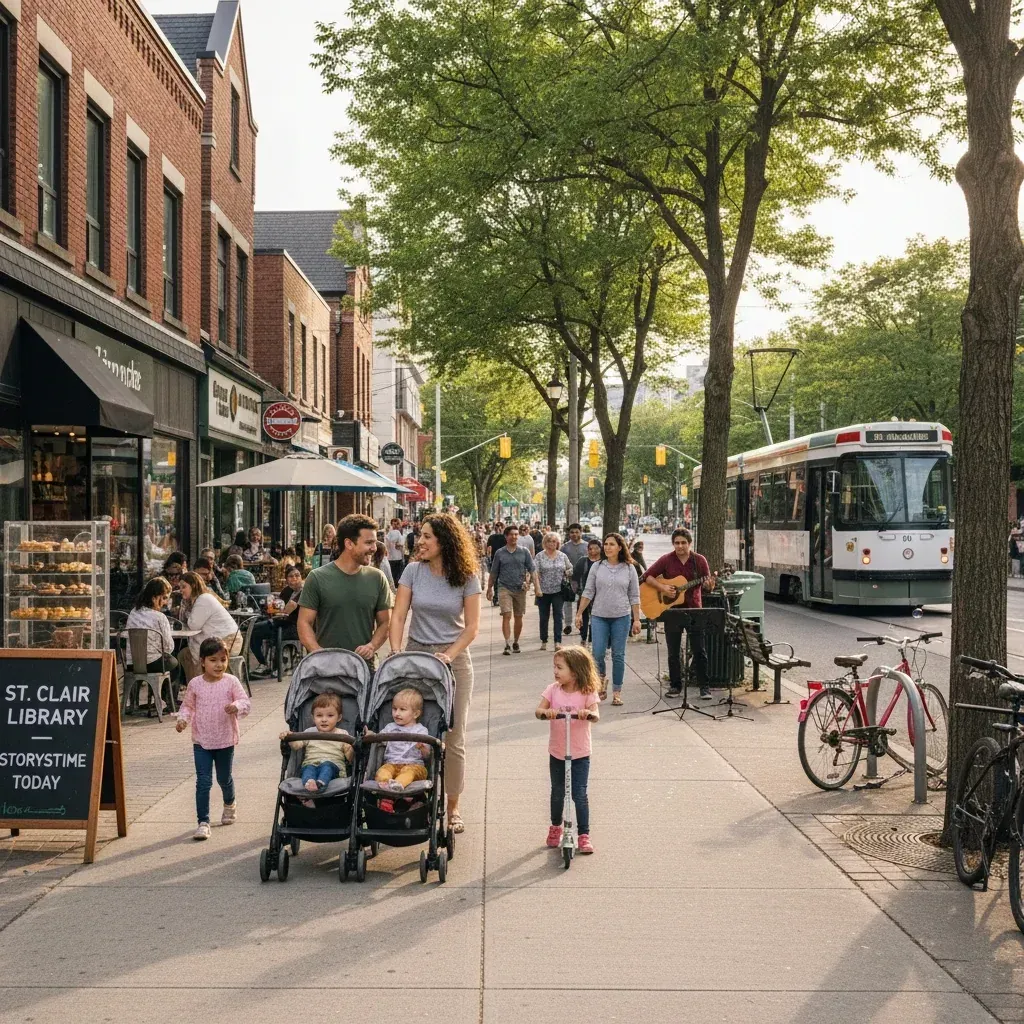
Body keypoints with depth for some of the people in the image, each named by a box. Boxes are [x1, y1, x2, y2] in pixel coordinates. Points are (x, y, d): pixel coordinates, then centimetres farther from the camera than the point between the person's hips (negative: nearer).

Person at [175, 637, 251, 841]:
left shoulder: (231, 682, -8)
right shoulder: (195, 684, -4)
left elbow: (245, 702, -11)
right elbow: (187, 705, 8)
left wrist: (237, 707, -33)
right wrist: (183, 719, -11)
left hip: (225, 741, 0)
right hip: (201, 742, 0)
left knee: (224, 778, 17)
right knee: (203, 782, -6)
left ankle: (230, 804, 47)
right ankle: (203, 822, -1)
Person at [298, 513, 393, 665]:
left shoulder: (377, 578, 4)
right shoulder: (318, 578, -2)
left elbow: (385, 622, 9)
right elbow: (305, 624, -2)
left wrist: (372, 646, -9)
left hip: (366, 665, 2)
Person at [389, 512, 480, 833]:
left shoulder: (466, 578, -4)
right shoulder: (413, 571, -1)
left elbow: (471, 626, -4)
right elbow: (398, 616, -3)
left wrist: (449, 655, -17)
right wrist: (396, 654, -16)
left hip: (454, 659, -1)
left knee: (453, 737, 4)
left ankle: (452, 807, 15)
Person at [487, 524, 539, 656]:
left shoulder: (524, 552, 3)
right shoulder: (499, 553, 1)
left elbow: (532, 569, 1)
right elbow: (493, 572, 9)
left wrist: (536, 585, -9)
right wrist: (490, 588, 11)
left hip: (520, 588, 2)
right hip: (504, 588, -2)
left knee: (518, 617, 10)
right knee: (506, 615, -13)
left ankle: (516, 642, 25)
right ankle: (507, 645, -14)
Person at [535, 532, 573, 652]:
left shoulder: (562, 556, 7)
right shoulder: (540, 556, -1)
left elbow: (570, 569, 18)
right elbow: (535, 573, -8)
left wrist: (566, 574, -2)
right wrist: (537, 588, -17)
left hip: (558, 591, 1)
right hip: (543, 591, -1)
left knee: (558, 615, -4)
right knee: (544, 617, 8)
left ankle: (558, 641, -5)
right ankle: (544, 641, 19)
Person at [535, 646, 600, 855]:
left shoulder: (587, 692, -12)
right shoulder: (553, 689, -4)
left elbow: (596, 716, -24)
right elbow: (538, 710, -13)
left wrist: (588, 713, -47)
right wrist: (545, 712, -36)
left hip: (580, 754, -3)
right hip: (557, 752, 3)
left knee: (579, 794, -4)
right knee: (557, 793, 17)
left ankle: (584, 835, 7)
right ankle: (555, 827, 37)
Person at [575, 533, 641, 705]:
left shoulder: (629, 569, 2)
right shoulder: (597, 567, 3)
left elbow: (634, 597, 3)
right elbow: (588, 592, 6)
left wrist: (636, 619, -2)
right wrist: (579, 614, 0)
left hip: (621, 617, -1)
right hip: (599, 616, 1)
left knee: (618, 656, 3)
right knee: (598, 654, -5)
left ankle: (617, 692, 12)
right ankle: (601, 680, 24)